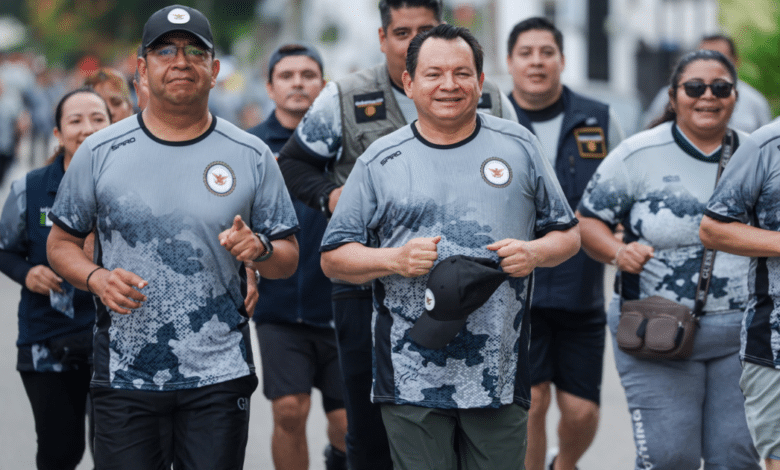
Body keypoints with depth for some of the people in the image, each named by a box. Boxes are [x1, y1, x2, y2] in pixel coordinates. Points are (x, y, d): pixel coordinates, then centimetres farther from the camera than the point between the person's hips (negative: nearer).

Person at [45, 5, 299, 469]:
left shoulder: (252, 156, 4)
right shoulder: (100, 153, 3)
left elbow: (289, 258, 8)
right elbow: (62, 243, 10)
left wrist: (260, 250, -15)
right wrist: (97, 278, -11)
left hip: (220, 374, 1)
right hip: (126, 376, 0)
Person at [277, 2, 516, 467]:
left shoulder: (489, 102, 5)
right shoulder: (344, 98, 3)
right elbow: (295, 162, 14)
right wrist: (328, 195, -5)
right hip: (367, 285, 0)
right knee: (369, 428, 5)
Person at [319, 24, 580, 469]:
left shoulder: (518, 145, 9)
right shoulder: (381, 161, 6)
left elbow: (568, 234, 14)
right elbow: (335, 257, 6)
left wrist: (535, 253, -8)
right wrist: (394, 259, -12)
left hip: (499, 374, 1)